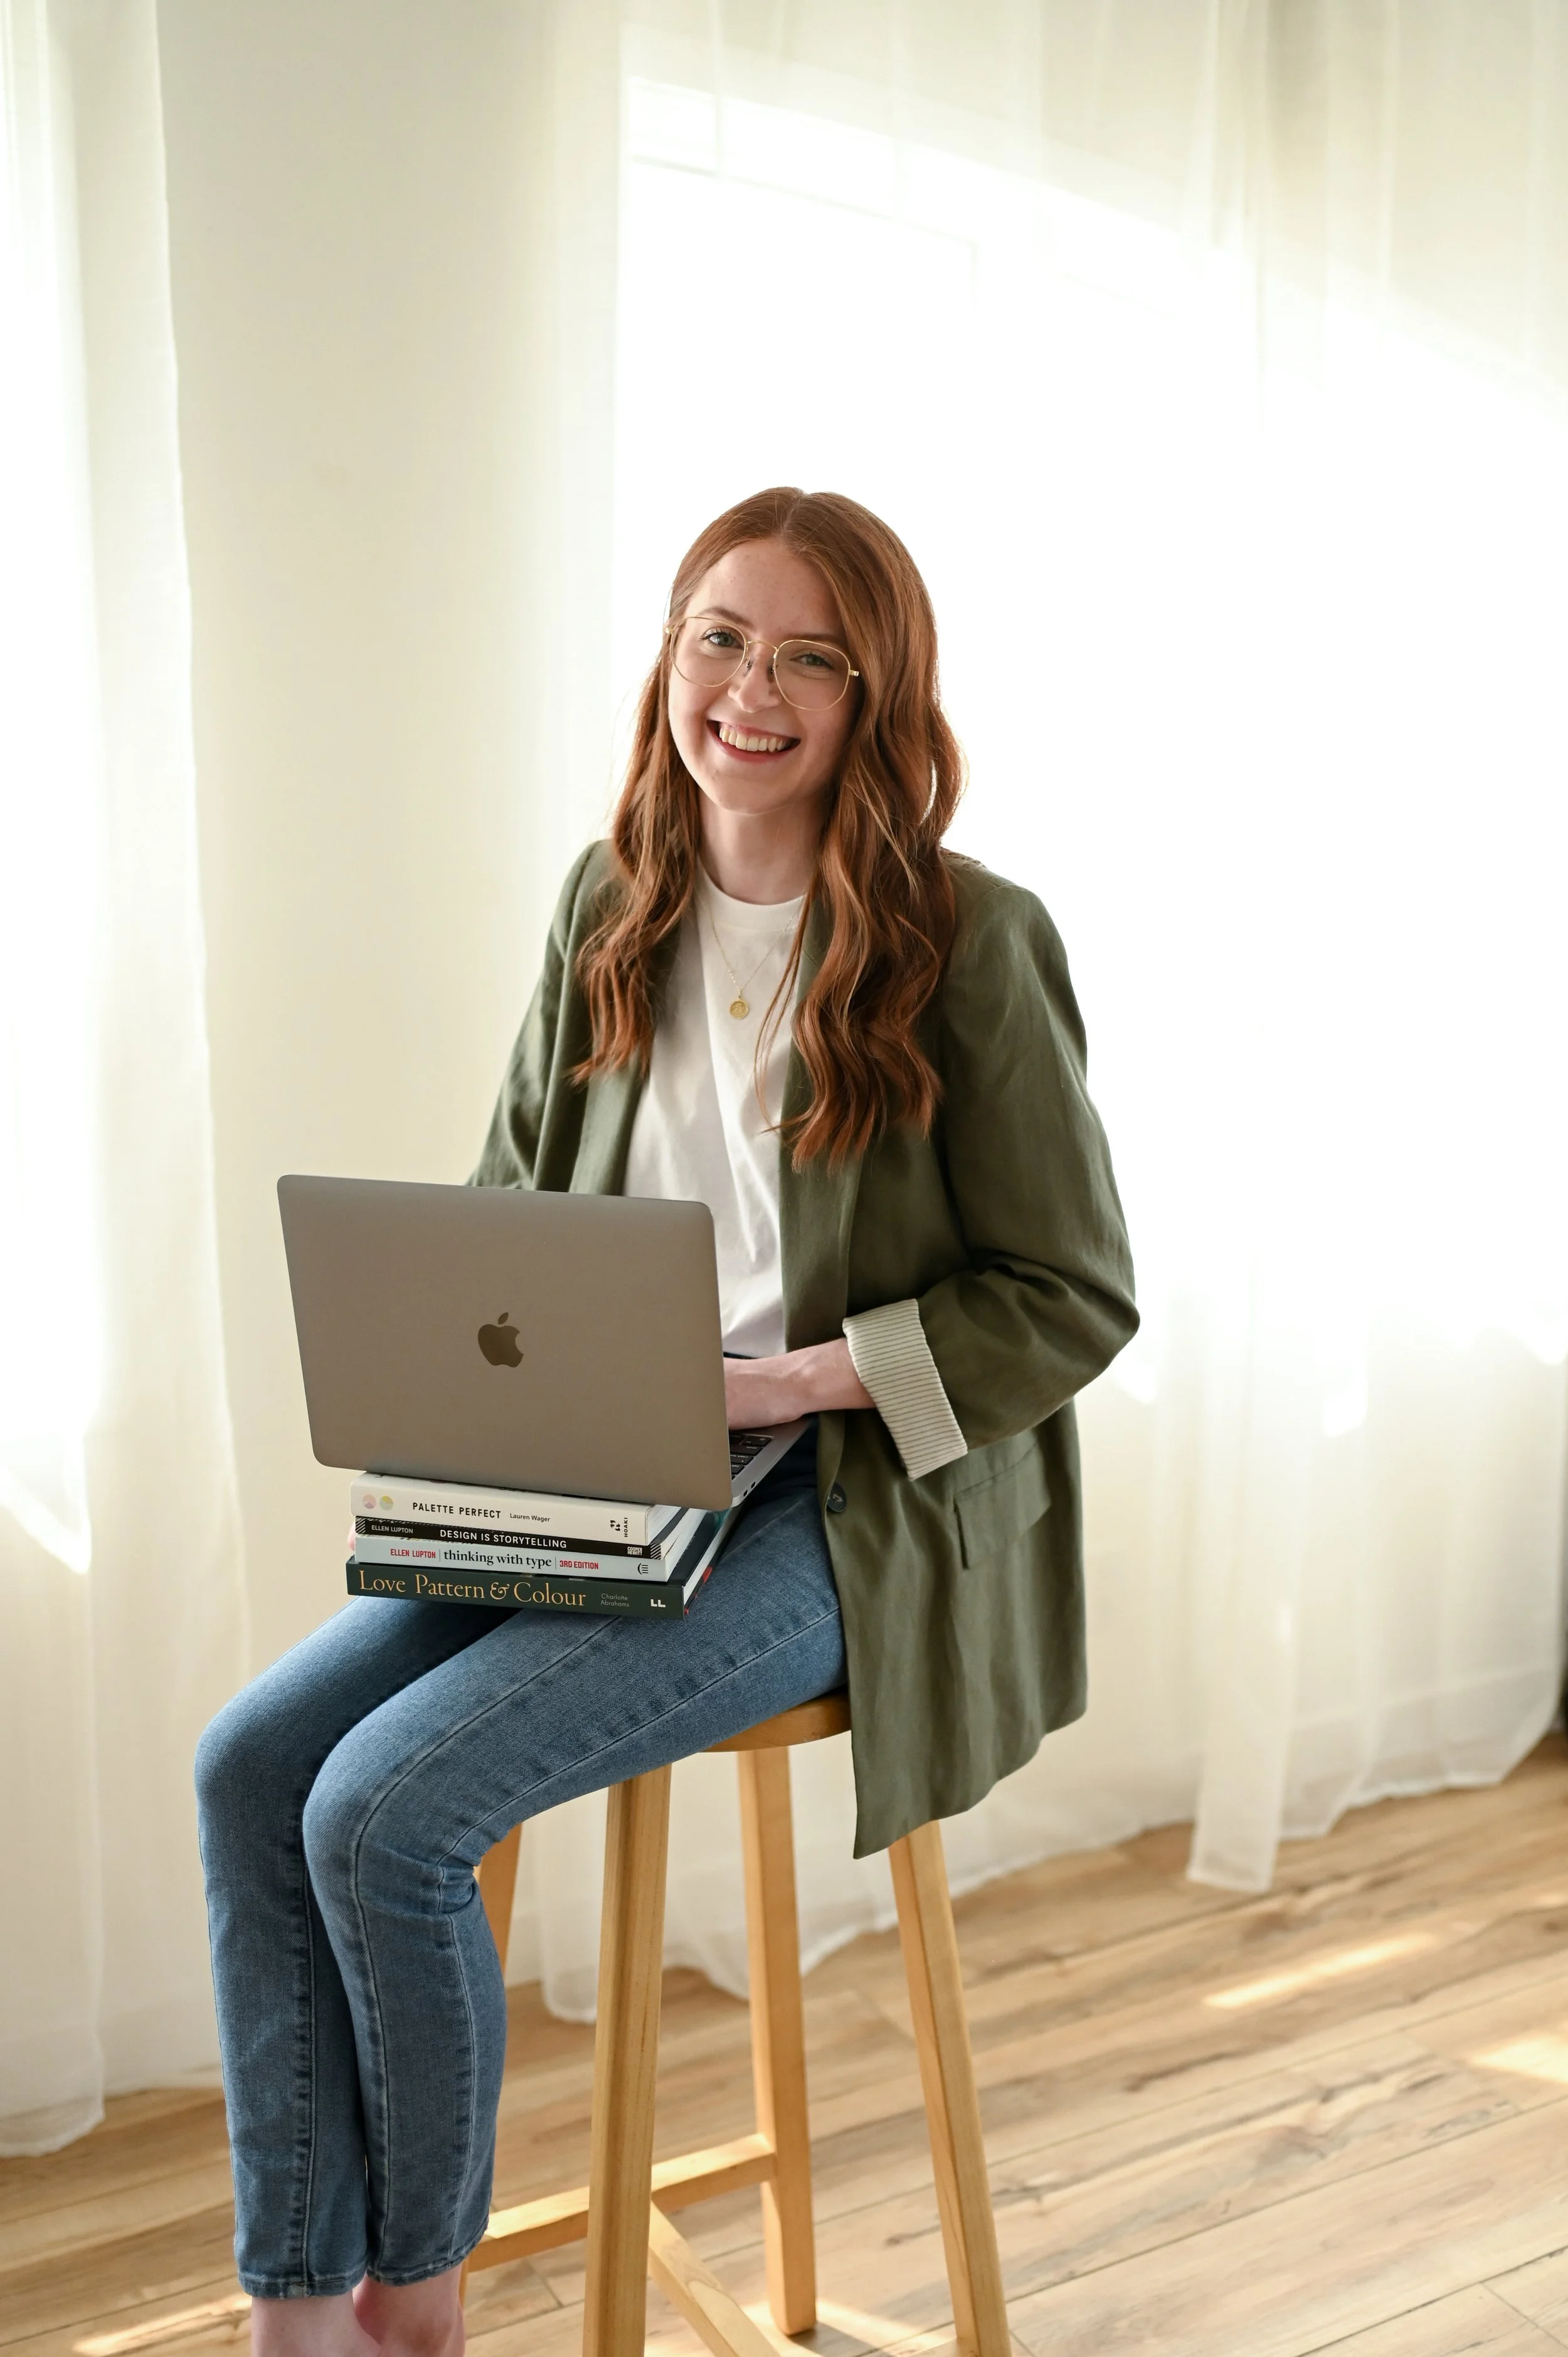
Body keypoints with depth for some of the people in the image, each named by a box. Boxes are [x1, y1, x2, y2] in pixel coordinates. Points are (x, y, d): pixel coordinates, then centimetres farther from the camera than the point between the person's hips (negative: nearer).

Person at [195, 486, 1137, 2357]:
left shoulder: (969, 943, -11)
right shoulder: (610, 904, 7)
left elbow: (1073, 1300, -9)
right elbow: (512, 1191, 16)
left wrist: (792, 1378, -17)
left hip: (842, 1516, -6)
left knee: (386, 1807, -18)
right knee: (250, 1762, -8)